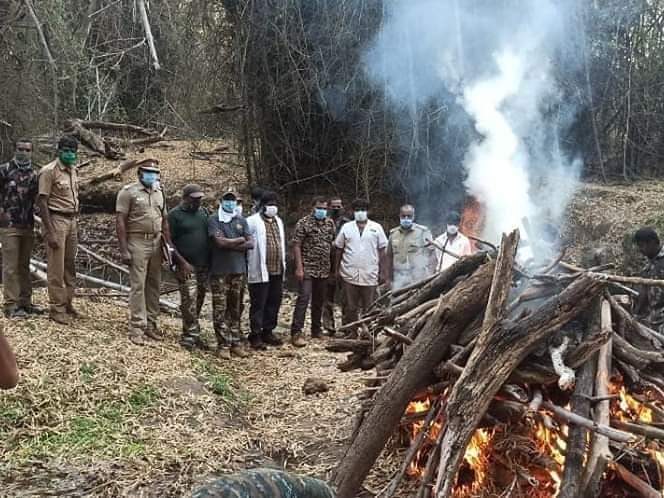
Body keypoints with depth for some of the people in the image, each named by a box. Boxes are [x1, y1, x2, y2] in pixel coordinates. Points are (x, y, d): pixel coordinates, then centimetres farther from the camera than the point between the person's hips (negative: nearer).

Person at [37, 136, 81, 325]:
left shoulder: (73, 171, 12)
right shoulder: (49, 171, -10)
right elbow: (42, 202, -13)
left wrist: (76, 224, 13)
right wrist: (50, 232, -18)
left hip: (72, 220, 7)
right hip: (56, 220, -7)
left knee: (70, 266, 12)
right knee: (56, 268, -3)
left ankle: (67, 304, 22)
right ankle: (57, 308, 5)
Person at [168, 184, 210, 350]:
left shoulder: (204, 212, 13)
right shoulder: (175, 215, -4)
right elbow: (170, 241, -6)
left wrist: (211, 260, 11)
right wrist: (182, 263, -13)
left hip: (204, 265, 6)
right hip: (186, 266, -6)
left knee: (199, 300, 8)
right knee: (189, 301, -11)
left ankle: (189, 334, 19)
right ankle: (192, 335, -4)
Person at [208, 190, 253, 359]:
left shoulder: (241, 220, 12)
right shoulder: (214, 219, -1)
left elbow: (250, 244, 4)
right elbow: (220, 242, -14)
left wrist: (230, 245, -8)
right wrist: (240, 240, -2)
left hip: (238, 270, 4)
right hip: (219, 271, -4)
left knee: (236, 309, 8)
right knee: (220, 309, -3)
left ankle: (236, 343, 14)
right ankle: (223, 345, 2)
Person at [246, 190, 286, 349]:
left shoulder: (278, 221, 17)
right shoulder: (252, 222, -7)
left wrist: (283, 264, 18)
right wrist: (247, 266, -13)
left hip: (277, 271, 7)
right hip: (260, 271, -7)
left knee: (274, 303, 12)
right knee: (258, 305, -1)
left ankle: (268, 332, 23)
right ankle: (255, 335, 6)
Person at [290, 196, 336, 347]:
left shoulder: (330, 223, 9)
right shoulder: (304, 223, -6)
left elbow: (334, 245, 14)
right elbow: (296, 246, -9)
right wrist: (299, 267, -16)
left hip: (324, 270, 5)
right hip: (308, 269, -5)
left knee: (319, 301, 13)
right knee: (303, 299, -12)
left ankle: (316, 330, 25)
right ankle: (296, 333, -11)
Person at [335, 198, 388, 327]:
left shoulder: (376, 228, 5)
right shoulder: (346, 227, 8)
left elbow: (382, 251, 4)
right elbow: (339, 250, 10)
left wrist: (382, 272, -1)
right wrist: (336, 269, 5)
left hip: (370, 276, -1)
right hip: (349, 275, 1)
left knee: (369, 309, 2)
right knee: (350, 308, 6)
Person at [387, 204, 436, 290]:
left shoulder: (423, 232, 0)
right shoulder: (393, 233, 12)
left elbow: (432, 256, 0)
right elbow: (390, 256, 18)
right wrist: (389, 278, 17)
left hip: (419, 280, -3)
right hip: (399, 281, 3)